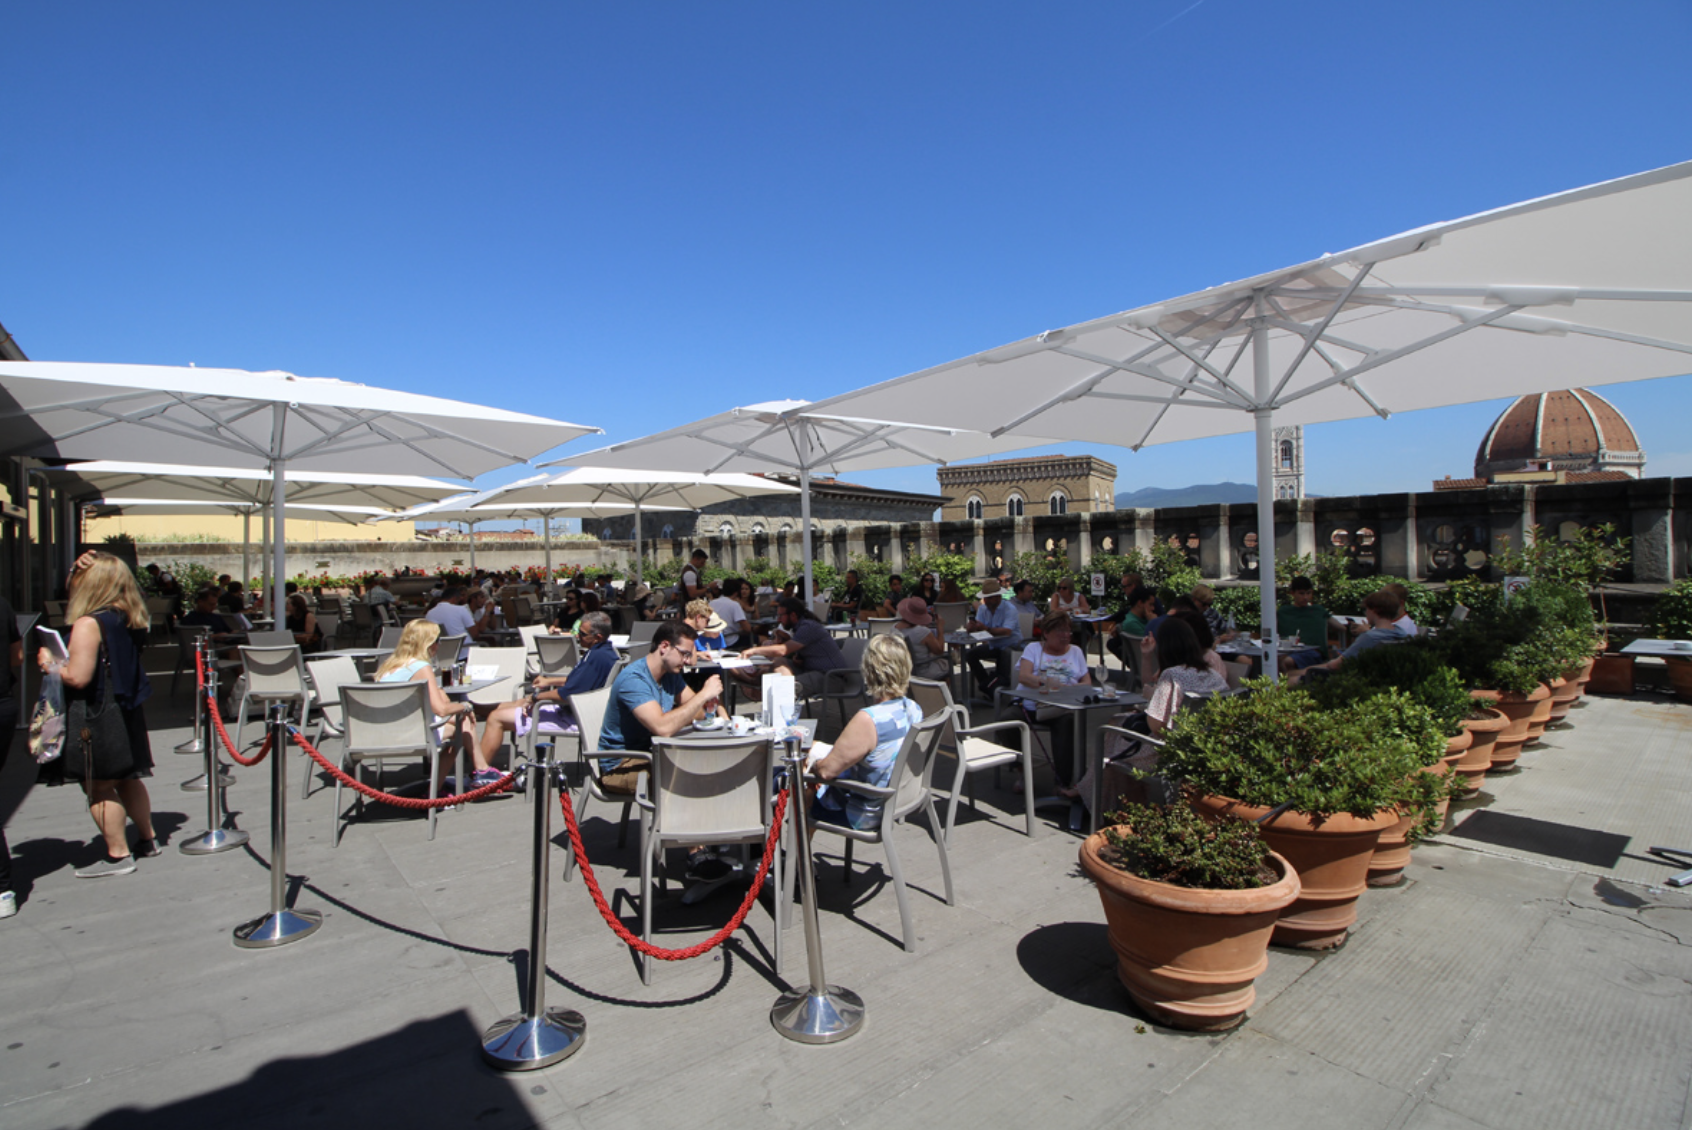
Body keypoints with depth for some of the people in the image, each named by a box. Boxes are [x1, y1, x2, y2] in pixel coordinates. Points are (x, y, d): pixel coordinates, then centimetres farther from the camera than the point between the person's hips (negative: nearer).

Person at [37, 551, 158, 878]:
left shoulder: (88, 624, -20)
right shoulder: (129, 618, 3)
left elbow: (77, 677, -23)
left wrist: (50, 664, -4)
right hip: (126, 712, 8)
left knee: (99, 787, 1)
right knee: (127, 779, 18)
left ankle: (118, 855, 7)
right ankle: (148, 839, 27)